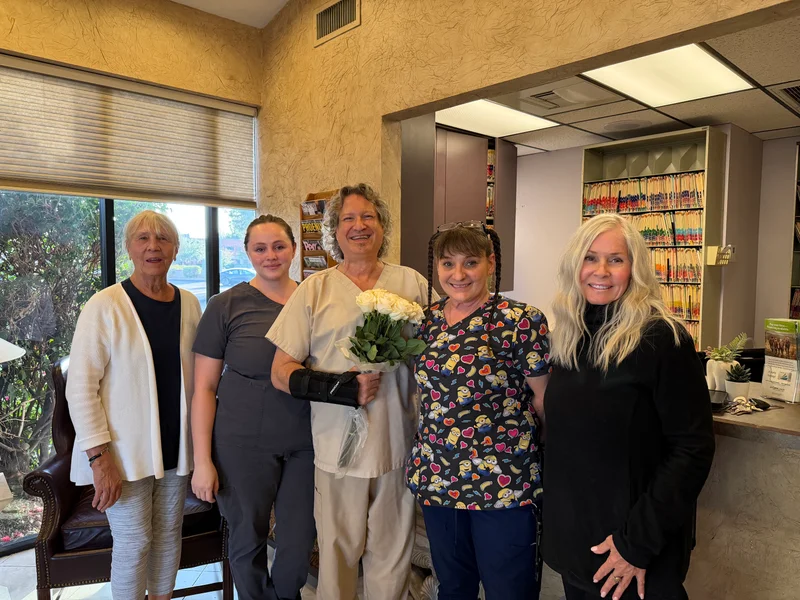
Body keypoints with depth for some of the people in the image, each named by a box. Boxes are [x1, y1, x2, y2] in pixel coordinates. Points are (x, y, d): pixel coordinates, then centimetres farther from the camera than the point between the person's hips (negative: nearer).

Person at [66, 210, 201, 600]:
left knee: (169, 533, 16)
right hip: (125, 450, -4)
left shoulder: (189, 304, 3)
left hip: (175, 446, 5)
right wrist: (99, 457, -16)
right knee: (133, 542, 6)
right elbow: (80, 387, -12)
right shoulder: (105, 306, -12)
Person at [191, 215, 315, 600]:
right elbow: (204, 387, -5)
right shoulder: (226, 306, -6)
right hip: (243, 443, -2)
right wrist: (202, 459, -7)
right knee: (248, 538, 14)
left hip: (306, 442, 3)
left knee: (300, 542, 14)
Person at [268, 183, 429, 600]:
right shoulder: (315, 289, 1)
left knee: (392, 557, 16)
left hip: (400, 444, 2)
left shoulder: (413, 283, 5)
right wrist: (342, 387, -16)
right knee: (337, 555, 13)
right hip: (338, 448, -1)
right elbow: (281, 373, -1)